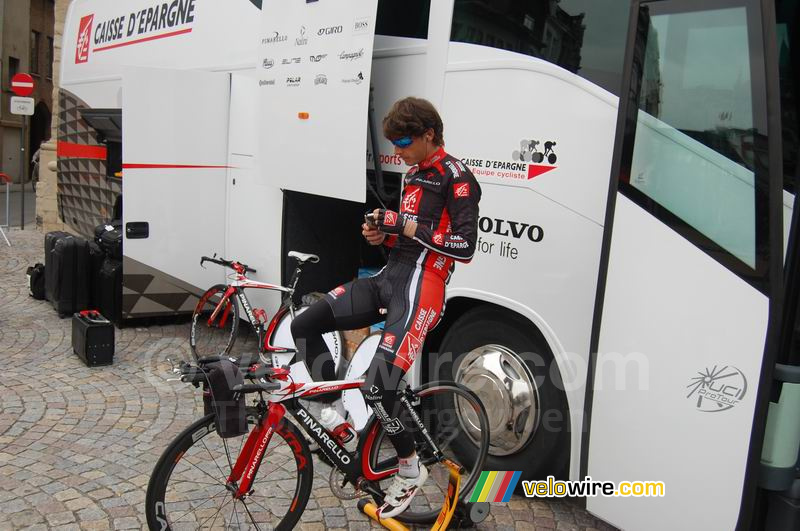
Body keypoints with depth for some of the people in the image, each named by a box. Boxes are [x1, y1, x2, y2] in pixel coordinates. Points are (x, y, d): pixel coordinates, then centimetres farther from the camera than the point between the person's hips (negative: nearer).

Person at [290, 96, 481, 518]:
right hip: (390, 276, 9)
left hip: (421, 285, -9)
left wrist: (407, 225, -15)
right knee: (304, 327, 1)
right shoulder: (413, 174, 21)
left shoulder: (456, 178, -8)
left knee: (378, 385, -18)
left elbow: (464, 247, -16)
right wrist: (383, 234, 8)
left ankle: (410, 470, 7)